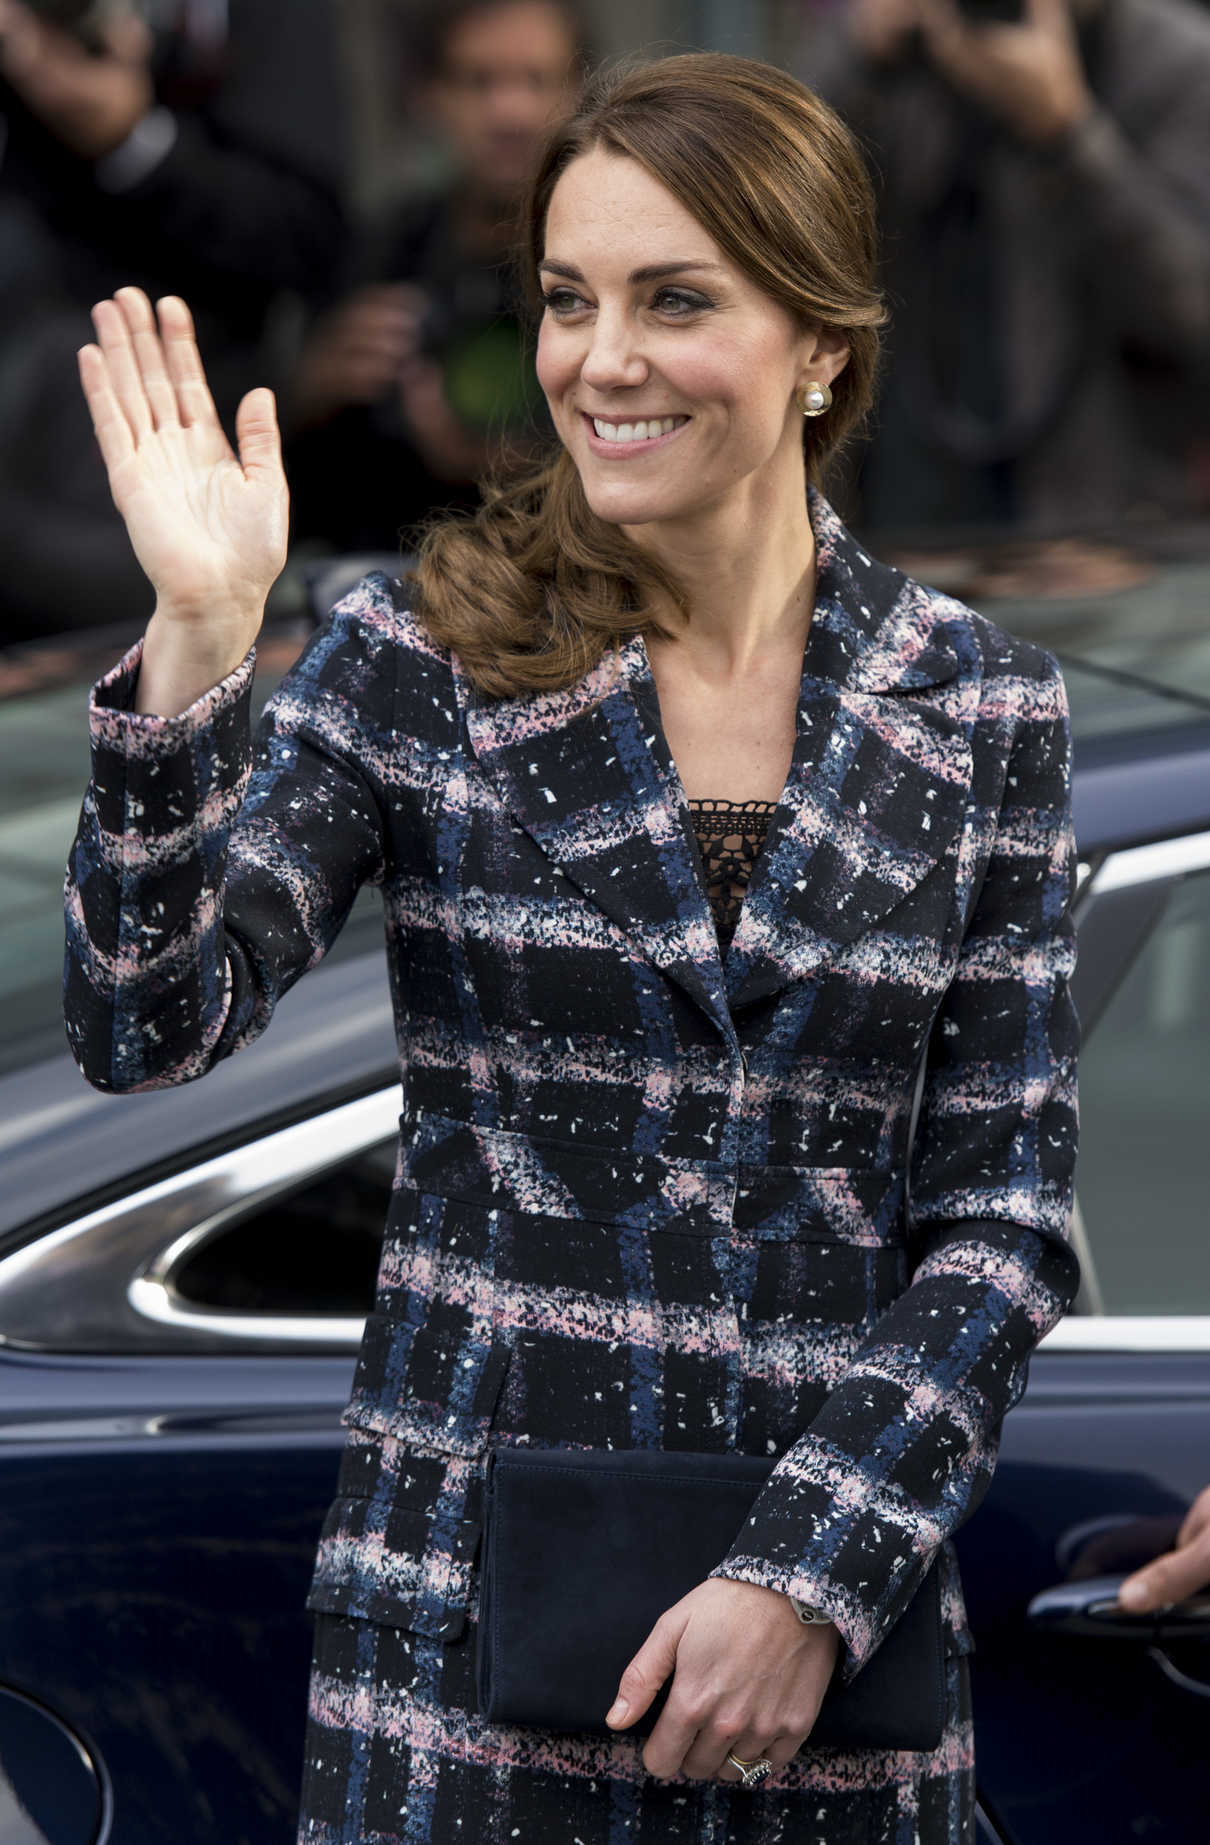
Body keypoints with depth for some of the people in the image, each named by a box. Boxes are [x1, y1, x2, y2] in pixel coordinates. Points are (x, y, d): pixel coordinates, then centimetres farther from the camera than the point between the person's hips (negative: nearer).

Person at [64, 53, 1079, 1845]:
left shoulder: (981, 706, 1)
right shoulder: (421, 657, -2)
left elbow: (1003, 1212, 1)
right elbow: (149, 1026, -11)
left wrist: (818, 1573, -9)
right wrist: (199, 639, -22)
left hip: (833, 1603, 1)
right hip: (471, 1591, -1)